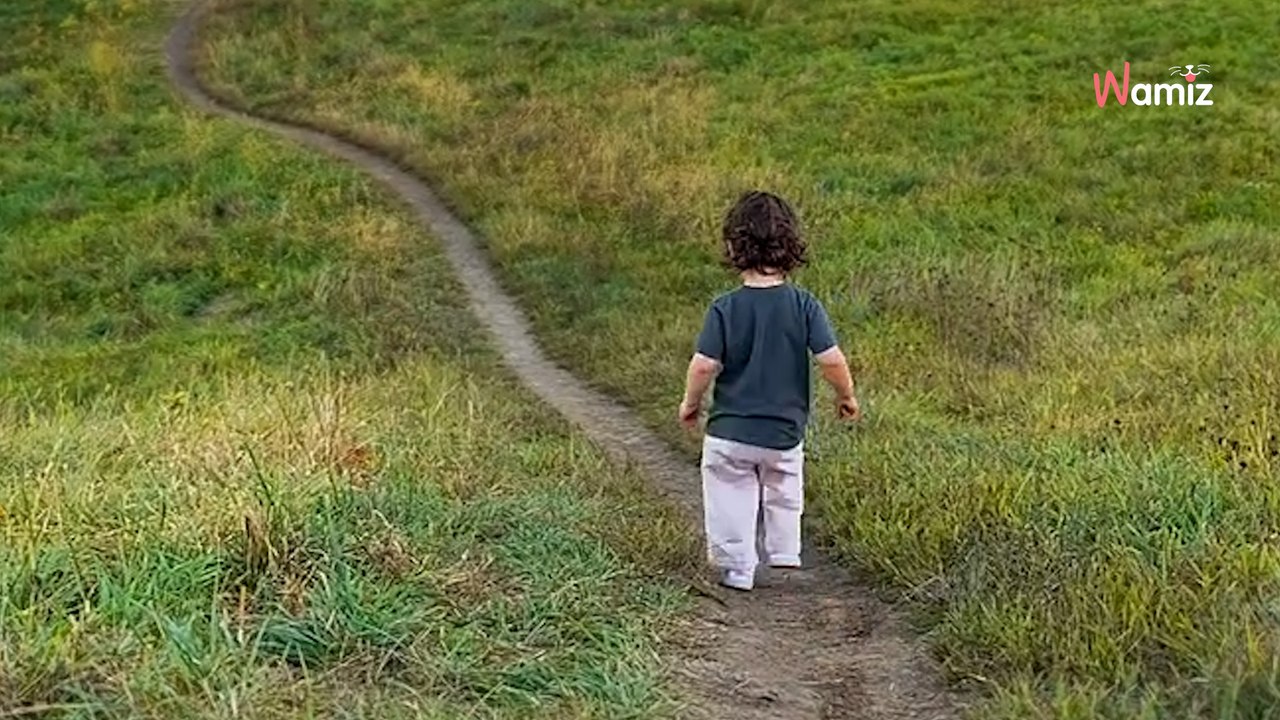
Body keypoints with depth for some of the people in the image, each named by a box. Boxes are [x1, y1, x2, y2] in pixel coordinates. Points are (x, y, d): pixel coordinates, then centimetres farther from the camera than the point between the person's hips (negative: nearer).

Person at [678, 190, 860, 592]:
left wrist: (691, 402, 3)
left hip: (729, 431, -2)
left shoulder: (725, 309, -12)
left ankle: (736, 571, 15)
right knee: (783, 494, 26)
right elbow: (831, 360, -13)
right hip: (785, 432, 2)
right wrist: (846, 396, 6)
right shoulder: (804, 306, -9)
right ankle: (785, 554, 32)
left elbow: (704, 365, -15)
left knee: (732, 502, 11)